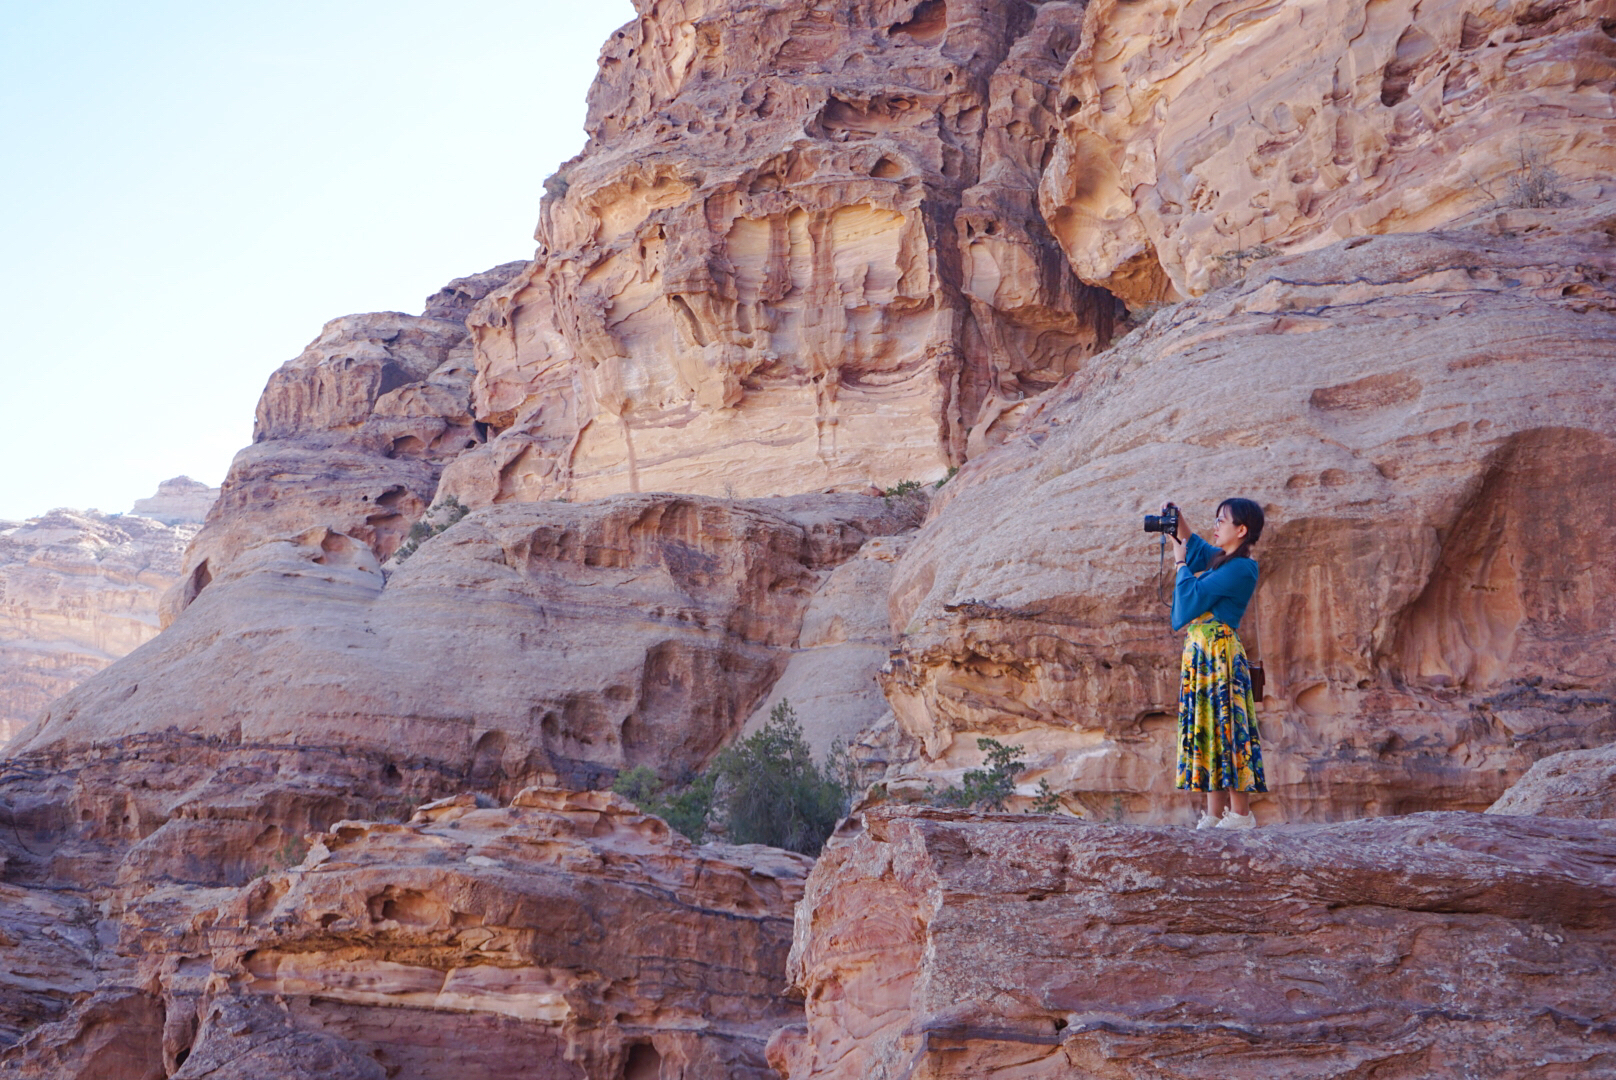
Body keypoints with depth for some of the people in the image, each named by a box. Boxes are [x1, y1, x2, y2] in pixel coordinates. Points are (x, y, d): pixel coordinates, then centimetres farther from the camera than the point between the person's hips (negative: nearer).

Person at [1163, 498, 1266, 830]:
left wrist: (1180, 561, 1)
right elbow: (1195, 547, 37)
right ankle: (1215, 814, 8)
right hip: (1202, 653, 10)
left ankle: (1240, 814, -6)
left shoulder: (1240, 568, -12)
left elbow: (1192, 597, -14)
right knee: (1210, 729, 7)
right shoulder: (1223, 561, 17)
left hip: (1219, 653, -10)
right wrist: (1177, 523, 23)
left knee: (1225, 727, -9)